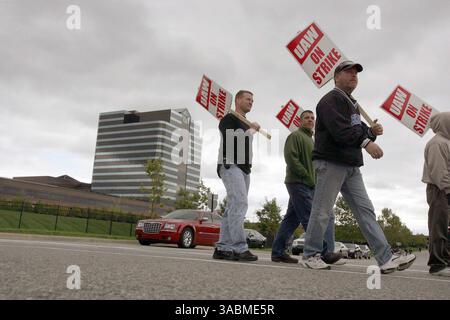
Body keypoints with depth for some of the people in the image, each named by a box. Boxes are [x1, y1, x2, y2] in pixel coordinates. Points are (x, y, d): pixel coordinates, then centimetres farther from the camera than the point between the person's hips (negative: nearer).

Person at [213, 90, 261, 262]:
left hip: (244, 168, 9)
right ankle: (240, 248, -23)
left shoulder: (246, 124, 28)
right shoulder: (229, 119, 3)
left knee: (233, 208, 2)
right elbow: (230, 141, -14)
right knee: (240, 204, -20)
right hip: (231, 166, -9)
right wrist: (251, 130, -4)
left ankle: (223, 248, 3)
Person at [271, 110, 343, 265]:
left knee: (292, 219, 7)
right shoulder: (295, 136, -1)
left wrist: (317, 180, 10)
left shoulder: (311, 140, 28)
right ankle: (326, 253, -13)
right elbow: (291, 157, -14)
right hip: (299, 183, -9)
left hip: (309, 186, 9)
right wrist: (307, 176, -15)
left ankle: (278, 252, 10)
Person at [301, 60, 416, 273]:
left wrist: (371, 131, 3)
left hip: (351, 166, 9)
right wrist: (366, 143, -26)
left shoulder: (352, 104, 26)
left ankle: (386, 259, 1)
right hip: (330, 162, -9)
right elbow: (340, 130, -20)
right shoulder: (331, 100, -5)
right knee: (322, 211, -5)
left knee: (365, 210, 2)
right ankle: (310, 255, 8)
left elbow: (358, 133, 24)